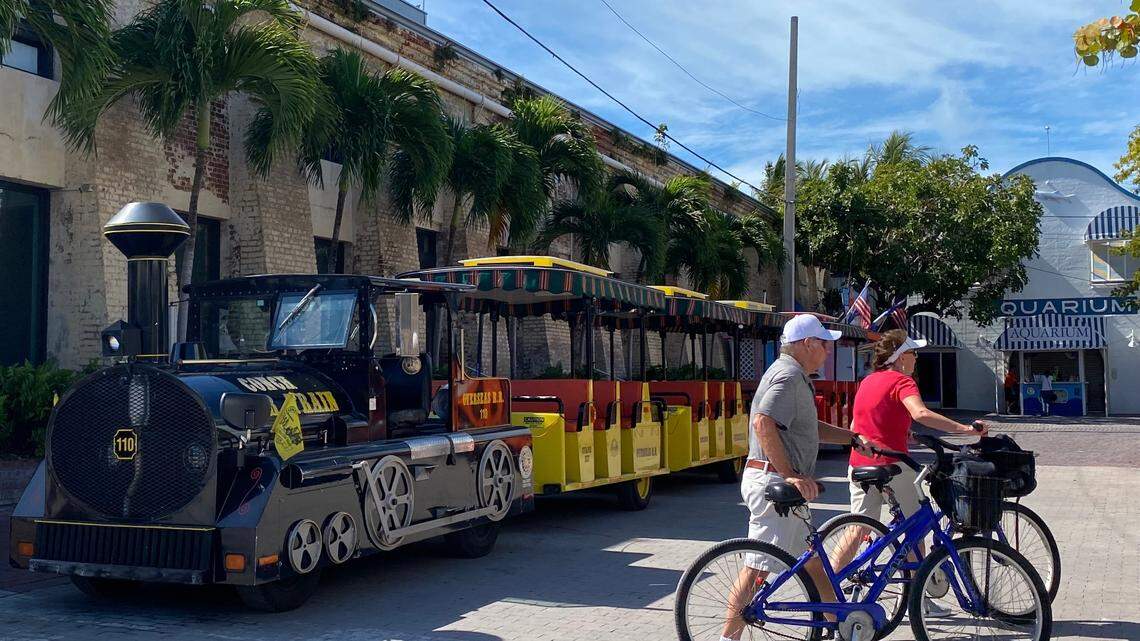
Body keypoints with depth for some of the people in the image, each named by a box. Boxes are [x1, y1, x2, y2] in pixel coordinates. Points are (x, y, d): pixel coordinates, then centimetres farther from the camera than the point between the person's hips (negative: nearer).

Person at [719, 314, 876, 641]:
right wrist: (789, 475, -25)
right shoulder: (788, 376, -15)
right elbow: (763, 423, -28)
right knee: (759, 567, -8)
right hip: (772, 482, -11)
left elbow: (810, 427, 28)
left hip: (780, 482, 11)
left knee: (810, 558, 19)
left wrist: (853, 439, 22)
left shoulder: (794, 375, 19)